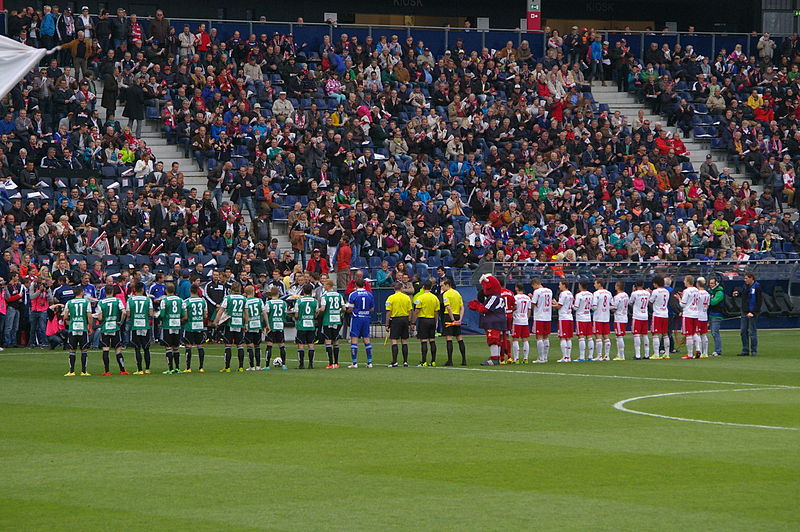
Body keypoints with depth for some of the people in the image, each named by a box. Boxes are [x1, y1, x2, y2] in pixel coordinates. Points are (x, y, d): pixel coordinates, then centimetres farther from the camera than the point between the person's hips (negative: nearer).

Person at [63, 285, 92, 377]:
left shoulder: (69, 303, 3)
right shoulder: (86, 302, -1)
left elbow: (65, 317, 3)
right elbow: (89, 316, -4)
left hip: (72, 329, 1)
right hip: (83, 328, -1)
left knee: (72, 351, 5)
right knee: (84, 350, 5)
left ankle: (71, 371, 1)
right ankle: (83, 371, 3)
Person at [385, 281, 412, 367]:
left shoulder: (391, 298, -5)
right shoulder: (407, 297, 3)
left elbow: (388, 312, -7)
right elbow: (410, 311, 5)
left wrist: (387, 325, -3)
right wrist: (410, 323, 13)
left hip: (395, 320, -3)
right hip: (405, 319, 3)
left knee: (394, 341, -3)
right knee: (404, 342, 10)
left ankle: (394, 362, -12)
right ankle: (405, 361, 11)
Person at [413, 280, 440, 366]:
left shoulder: (420, 297, -10)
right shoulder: (435, 298, 6)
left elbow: (416, 311, -11)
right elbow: (436, 312, 9)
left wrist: (413, 323, -6)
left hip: (423, 320, -5)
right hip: (432, 320, 5)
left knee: (423, 341, -5)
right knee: (432, 341, 8)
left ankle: (424, 362, -7)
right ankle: (433, 361, 9)